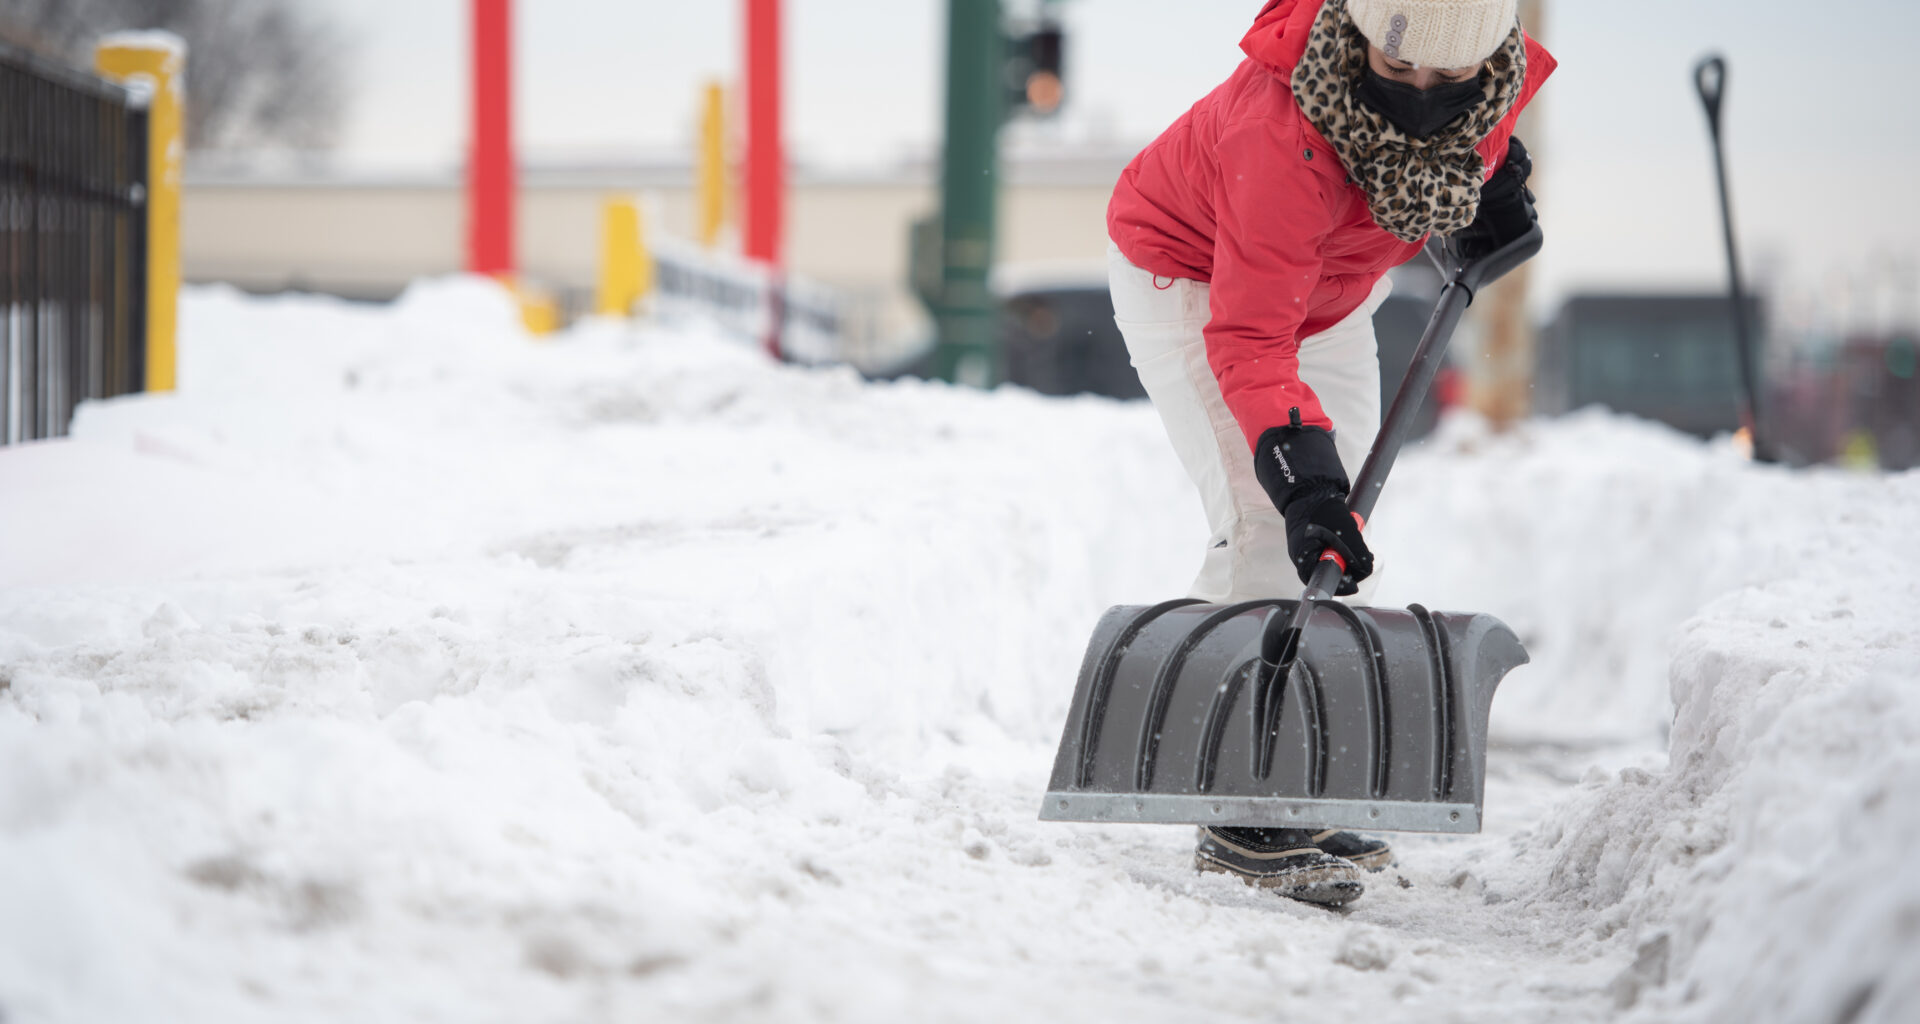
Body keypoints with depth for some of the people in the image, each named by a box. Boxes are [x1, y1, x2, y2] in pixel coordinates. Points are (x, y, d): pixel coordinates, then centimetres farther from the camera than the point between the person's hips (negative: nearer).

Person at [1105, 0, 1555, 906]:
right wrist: (1301, 475, -52)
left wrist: (1493, 172, 4)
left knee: (1339, 539, 8)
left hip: (1331, 288, 7)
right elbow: (1247, 338, -44)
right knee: (1266, 524, -20)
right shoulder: (1281, 136, -44)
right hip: (1188, 277, -7)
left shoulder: (1502, 73, -24)